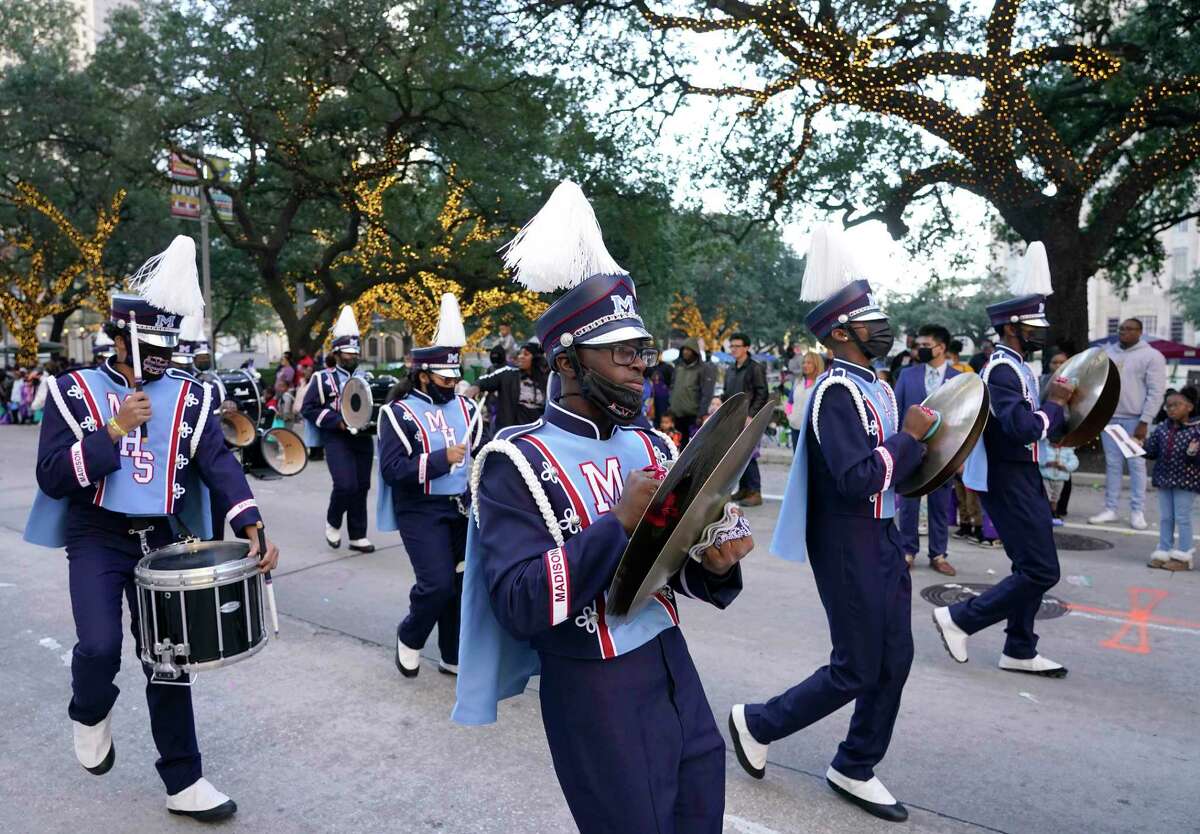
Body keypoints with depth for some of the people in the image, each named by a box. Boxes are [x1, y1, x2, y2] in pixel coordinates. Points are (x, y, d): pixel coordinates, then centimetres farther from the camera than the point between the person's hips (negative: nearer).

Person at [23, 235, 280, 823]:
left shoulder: (191, 397, 0)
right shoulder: (74, 391, -4)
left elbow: (219, 465, -11)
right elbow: (52, 477, -10)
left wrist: (252, 529, -25)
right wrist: (115, 430, -21)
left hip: (161, 541, 2)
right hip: (97, 540, -2)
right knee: (100, 647, -19)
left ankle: (183, 783, 18)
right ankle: (91, 714, 19)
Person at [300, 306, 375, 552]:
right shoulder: (323, 379, -2)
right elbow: (308, 409, -4)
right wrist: (337, 421, -14)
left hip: (363, 440, 5)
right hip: (337, 440, -5)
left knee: (361, 487, 6)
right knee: (346, 485, -16)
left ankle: (358, 536, 17)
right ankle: (332, 523, 12)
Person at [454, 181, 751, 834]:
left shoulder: (652, 447, 6)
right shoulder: (516, 464, -14)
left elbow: (674, 565, 11)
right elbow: (520, 606, -23)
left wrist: (713, 565, -12)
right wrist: (619, 522, -28)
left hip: (675, 667, 7)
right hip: (596, 694, -6)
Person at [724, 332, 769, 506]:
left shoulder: (755, 368, -5)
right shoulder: (730, 370, 17)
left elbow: (762, 394, -10)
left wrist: (751, 416, -17)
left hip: (749, 420, -7)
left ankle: (755, 492, -3)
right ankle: (743, 489, 19)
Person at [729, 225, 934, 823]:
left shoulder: (875, 387, 10)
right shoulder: (836, 391, -20)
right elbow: (856, 479, -28)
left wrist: (924, 448, 0)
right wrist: (911, 436, -19)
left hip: (883, 540, 9)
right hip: (848, 548, -9)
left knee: (895, 662, 13)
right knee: (856, 671, 2)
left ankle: (855, 769, 29)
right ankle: (756, 722, 21)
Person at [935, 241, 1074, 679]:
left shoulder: (1017, 367, 14)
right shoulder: (1002, 370, -19)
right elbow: (1022, 428, -29)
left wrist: (1055, 404, 3)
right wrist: (1055, 402, -15)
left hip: (1022, 477, 10)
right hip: (1007, 481, -10)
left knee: (1032, 567, 14)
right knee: (1041, 571, -7)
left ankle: (1020, 651, 23)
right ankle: (959, 618, 2)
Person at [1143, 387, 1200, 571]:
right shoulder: (1162, 428, 3)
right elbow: (1152, 452, 9)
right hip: (1164, 479, 5)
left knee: (1182, 518, 3)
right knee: (1165, 518, 12)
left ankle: (1183, 556, 14)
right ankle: (1163, 552, 20)